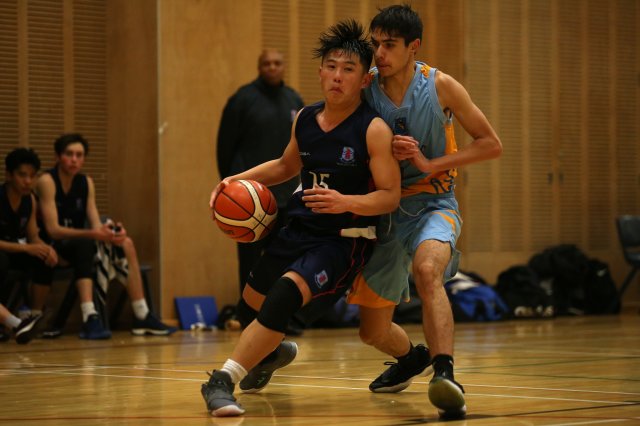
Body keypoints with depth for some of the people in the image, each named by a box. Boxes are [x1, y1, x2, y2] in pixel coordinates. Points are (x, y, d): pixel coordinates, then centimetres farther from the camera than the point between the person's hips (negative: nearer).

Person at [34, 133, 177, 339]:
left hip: (77, 245, 7)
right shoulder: (47, 181, -16)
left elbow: (96, 225, -3)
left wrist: (109, 233, -28)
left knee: (126, 244, -10)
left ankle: (142, 317, -13)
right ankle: (89, 319, -47)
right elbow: (52, 229, -25)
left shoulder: (86, 183, 4)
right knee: (83, 245, -35)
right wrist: (94, 234, -36)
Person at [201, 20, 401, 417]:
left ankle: (224, 380, -28)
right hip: (298, 230, 7)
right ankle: (271, 353, 52)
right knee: (250, 307, 15)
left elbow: (390, 196, -17)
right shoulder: (304, 120, 4)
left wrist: (345, 202, -34)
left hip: (345, 240, -7)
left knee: (286, 293, -31)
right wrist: (239, 178, 10)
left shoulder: (374, 130, -14)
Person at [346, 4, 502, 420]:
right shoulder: (364, 88, -6)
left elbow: (491, 144, -5)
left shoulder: (440, 86, -11)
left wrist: (431, 164, -16)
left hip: (433, 203, -3)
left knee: (427, 269, -39)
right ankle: (411, 358, 46)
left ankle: (445, 373, -46)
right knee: (373, 332, 11)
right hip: (384, 209, 4)